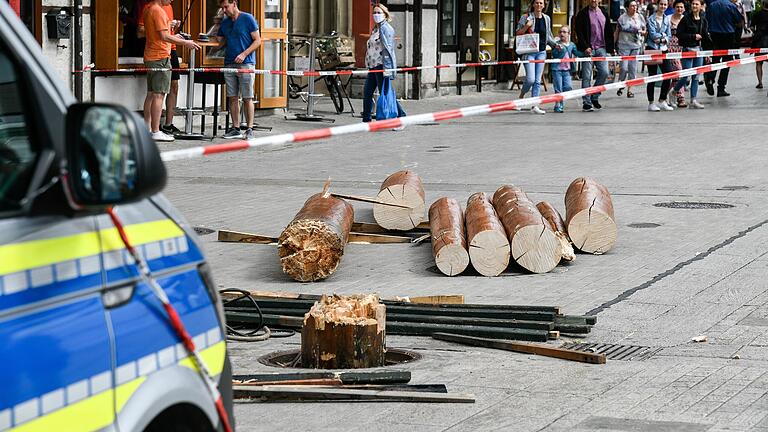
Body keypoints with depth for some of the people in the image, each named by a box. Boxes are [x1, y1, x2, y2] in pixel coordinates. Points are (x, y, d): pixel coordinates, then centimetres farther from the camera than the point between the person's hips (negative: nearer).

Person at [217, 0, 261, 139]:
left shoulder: (248, 19, -3)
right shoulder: (224, 23, 14)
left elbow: (257, 40, -5)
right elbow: (221, 42, 21)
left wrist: (244, 54, -15)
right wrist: (216, 38, 0)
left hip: (246, 64, -6)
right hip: (229, 64, 6)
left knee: (247, 98, -5)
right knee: (232, 98, 5)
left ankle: (249, 129, -1)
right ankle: (235, 129, 11)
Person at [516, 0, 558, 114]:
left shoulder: (546, 19, 10)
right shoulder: (526, 17, -3)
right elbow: (517, 33, -1)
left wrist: (555, 44, 8)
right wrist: (526, 26, -16)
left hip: (541, 52, 4)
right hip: (529, 52, -4)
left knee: (538, 81, 1)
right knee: (530, 79, -13)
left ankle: (534, 106, 2)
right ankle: (521, 96, 16)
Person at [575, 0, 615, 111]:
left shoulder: (604, 12, 12)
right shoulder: (583, 14, -3)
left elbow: (609, 31, 15)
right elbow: (578, 32, -7)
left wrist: (610, 47, 10)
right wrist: (585, 47, -15)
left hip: (601, 48, 4)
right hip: (588, 49, -4)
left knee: (604, 72, -4)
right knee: (587, 76, -3)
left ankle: (595, 97, 14)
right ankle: (586, 103, 1)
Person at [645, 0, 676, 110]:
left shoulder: (667, 19, 13)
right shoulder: (651, 19, -2)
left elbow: (669, 36, 9)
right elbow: (653, 34, -12)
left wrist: (662, 39, -9)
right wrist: (663, 34, -3)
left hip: (663, 50, 5)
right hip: (652, 49, -5)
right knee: (652, 76, -1)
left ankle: (662, 101, 8)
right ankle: (651, 103, 5)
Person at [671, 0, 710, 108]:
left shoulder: (703, 20, 9)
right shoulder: (686, 18, -7)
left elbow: (706, 37, 15)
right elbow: (679, 34, -11)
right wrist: (693, 36, -15)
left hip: (699, 49, 5)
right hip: (688, 49, -5)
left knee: (696, 77, 5)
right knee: (686, 77, -7)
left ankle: (693, 100, 9)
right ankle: (673, 91, 17)